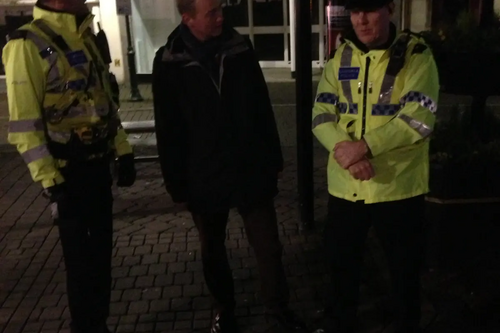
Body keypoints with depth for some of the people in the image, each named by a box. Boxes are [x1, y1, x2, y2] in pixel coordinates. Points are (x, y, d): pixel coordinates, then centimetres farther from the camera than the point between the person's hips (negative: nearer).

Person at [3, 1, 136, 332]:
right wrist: (50, 179, -18)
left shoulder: (87, 37, 10)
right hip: (68, 170, -7)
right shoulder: (28, 45, -14)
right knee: (80, 256, 5)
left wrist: (123, 150, 11)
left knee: (102, 249, 16)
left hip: (99, 163, 7)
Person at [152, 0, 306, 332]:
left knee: (269, 247, 7)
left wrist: (273, 158, 7)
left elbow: (262, 107, 5)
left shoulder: (240, 48, -1)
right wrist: (177, 182, -2)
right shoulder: (169, 63, -7)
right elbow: (168, 130, -3)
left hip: (251, 170, 1)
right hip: (204, 177, -1)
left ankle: (279, 306, 30)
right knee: (213, 251, 16)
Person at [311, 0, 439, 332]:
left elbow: (419, 117, -18)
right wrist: (343, 150, -20)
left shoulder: (416, 54, -8)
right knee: (342, 263, 20)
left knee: (405, 268, 15)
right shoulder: (341, 57, 5)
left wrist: (363, 146, -26)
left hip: (398, 186, -3)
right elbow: (322, 114, -1)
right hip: (345, 185, 4)